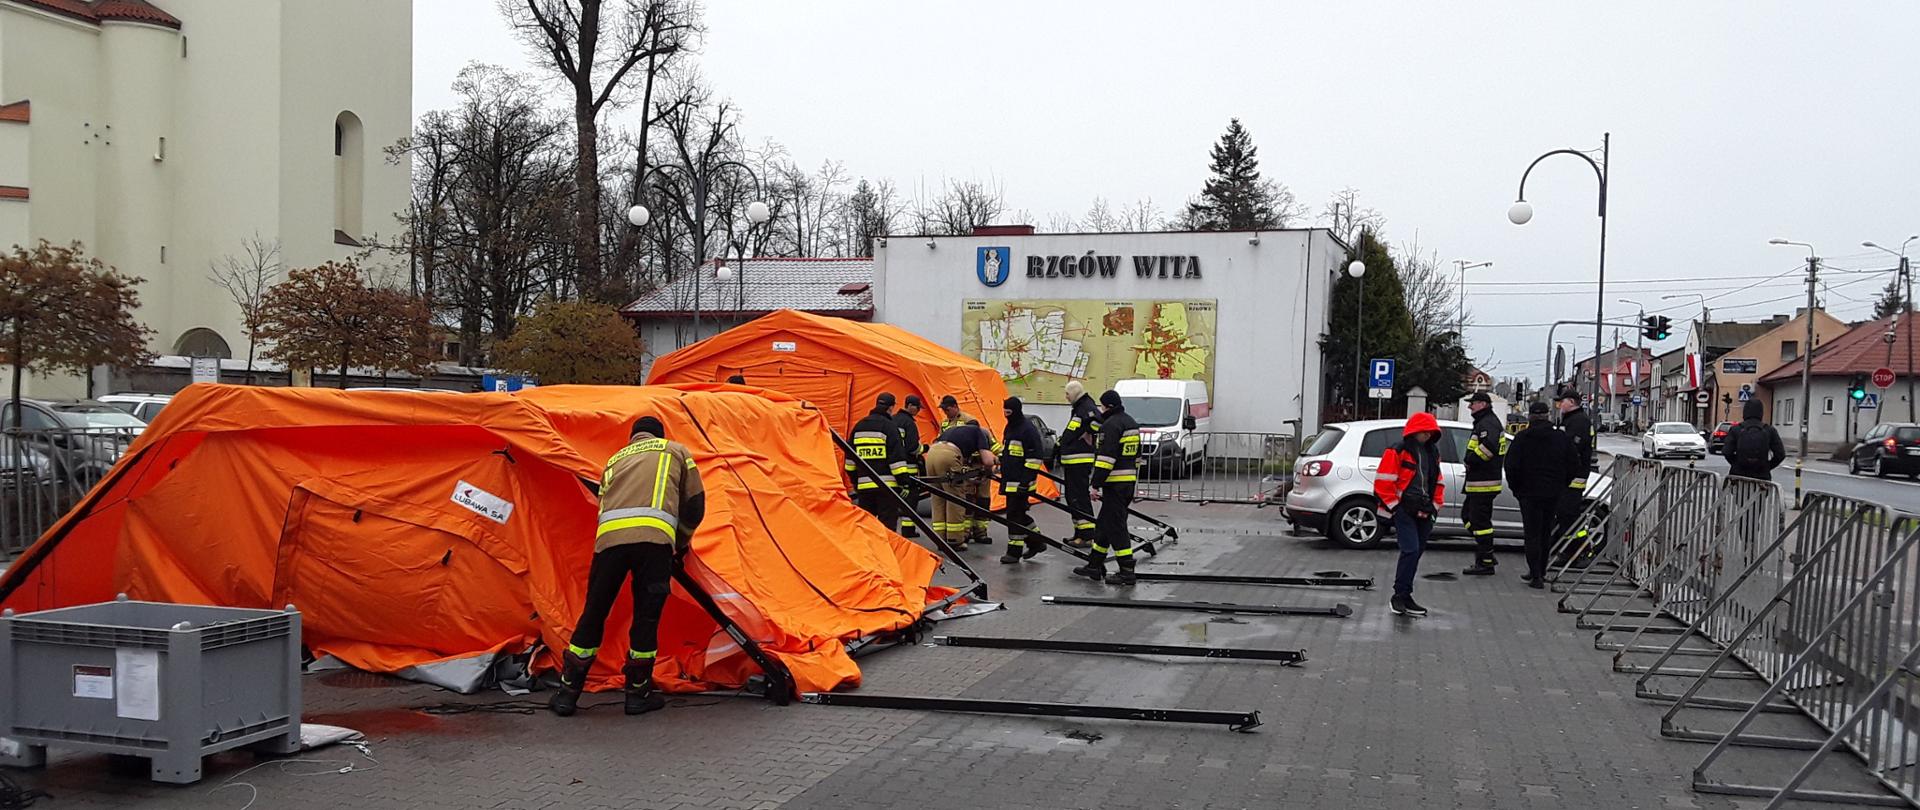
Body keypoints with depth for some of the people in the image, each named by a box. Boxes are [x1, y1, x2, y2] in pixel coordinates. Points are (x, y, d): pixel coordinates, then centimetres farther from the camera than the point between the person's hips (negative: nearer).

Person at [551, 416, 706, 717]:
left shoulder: (615, 460, 34)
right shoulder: (676, 450, 26)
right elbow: (694, 503, 20)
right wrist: (681, 544, 35)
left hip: (609, 536, 3)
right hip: (653, 537, -3)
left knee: (593, 614, 11)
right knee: (646, 616, 8)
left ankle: (567, 692, 16)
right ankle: (638, 693, 15)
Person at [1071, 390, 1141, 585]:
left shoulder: (1111, 425, -15)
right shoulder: (1131, 423, 17)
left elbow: (1106, 457, -21)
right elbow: (1136, 456, 22)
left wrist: (1096, 484, -19)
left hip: (1115, 483, -10)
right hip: (1129, 481, 10)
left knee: (1116, 526, -6)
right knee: (1104, 524, 17)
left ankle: (1127, 572, -7)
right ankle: (1095, 566, 22)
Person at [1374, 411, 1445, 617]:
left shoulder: (1433, 453, 15)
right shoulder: (1397, 452, -7)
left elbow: (1438, 482, 23)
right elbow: (1383, 481, -9)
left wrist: (1435, 505, 12)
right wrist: (1393, 507, -10)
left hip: (1423, 513, 7)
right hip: (1403, 510, -7)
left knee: (1416, 553, 9)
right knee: (1411, 550, -17)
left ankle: (1405, 598, 17)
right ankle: (1399, 596, -8)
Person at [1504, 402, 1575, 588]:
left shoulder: (1522, 438, -7)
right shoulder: (1562, 438, 1)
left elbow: (1511, 466, -7)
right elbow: (1571, 467, 5)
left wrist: (1516, 488, 6)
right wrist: (1561, 487, 14)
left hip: (1529, 492, -3)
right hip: (1554, 494, 3)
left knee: (1532, 534, 1)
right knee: (1546, 533, 15)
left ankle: (1536, 576, -4)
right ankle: (1540, 572, 23)